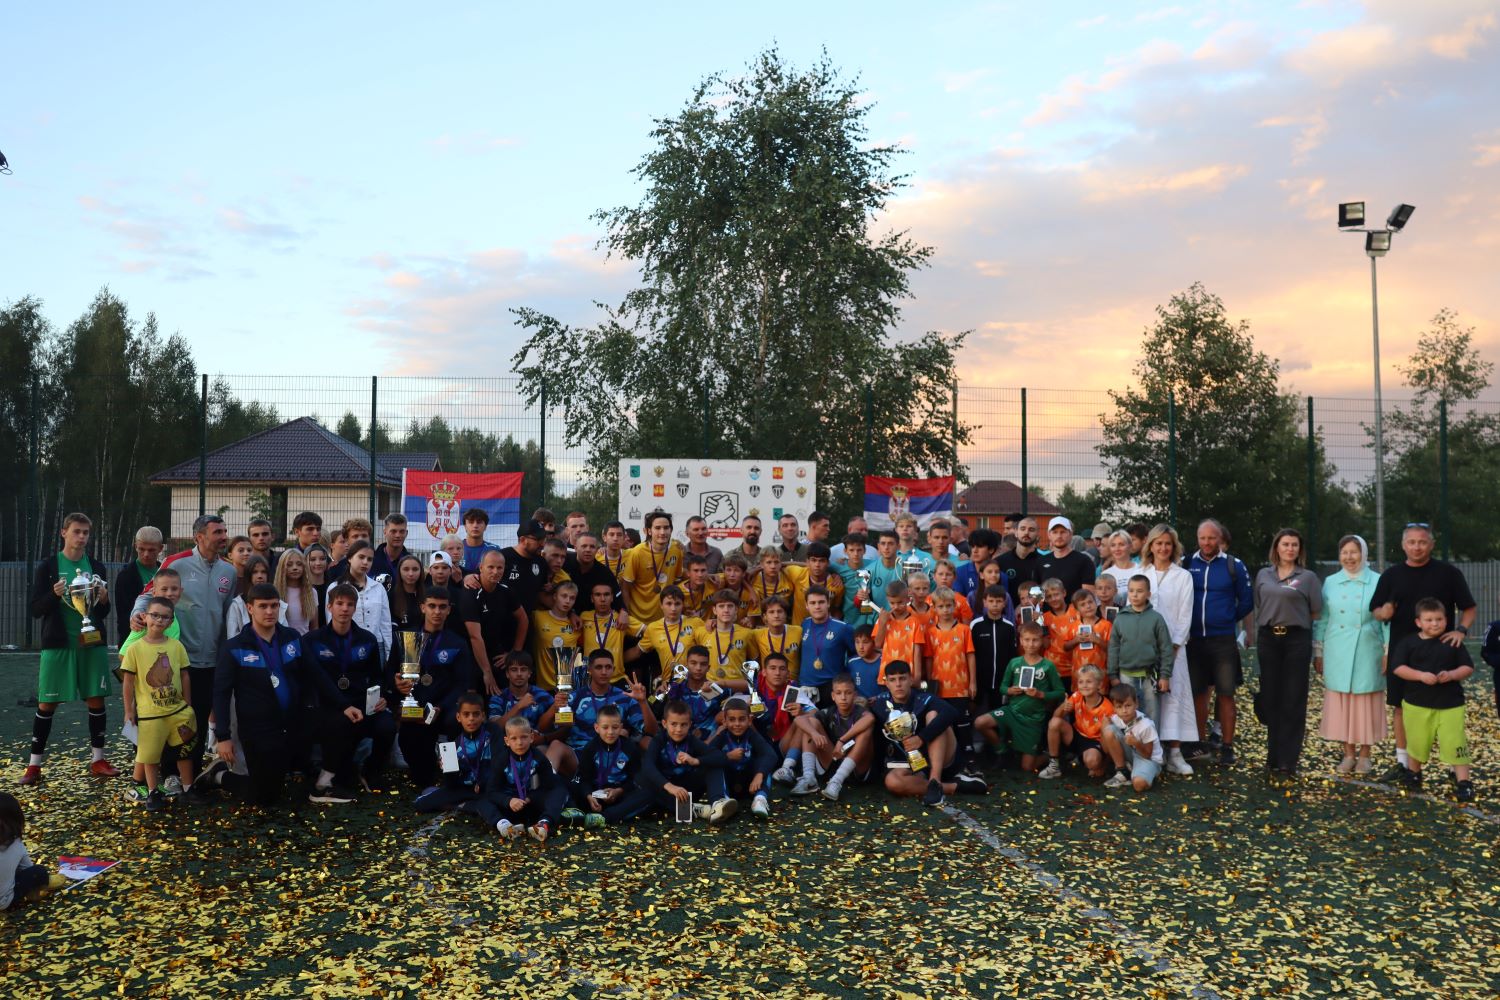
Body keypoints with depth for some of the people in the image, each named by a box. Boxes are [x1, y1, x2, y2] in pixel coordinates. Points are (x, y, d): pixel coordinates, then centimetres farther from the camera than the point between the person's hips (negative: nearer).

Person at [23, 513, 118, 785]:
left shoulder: (95, 567, 8)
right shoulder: (48, 566, -1)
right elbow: (36, 609, -3)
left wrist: (103, 600, -10)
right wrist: (54, 595, -22)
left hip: (92, 643, 3)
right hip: (58, 644, -3)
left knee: (96, 701, 5)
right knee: (47, 704, 1)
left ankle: (98, 761, 15)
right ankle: (34, 765, 11)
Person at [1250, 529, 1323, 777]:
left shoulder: (1308, 577, 3)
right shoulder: (1263, 575, 11)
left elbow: (1316, 612, 5)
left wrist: (1294, 619, 5)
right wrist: (1255, 636, 10)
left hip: (1296, 639, -3)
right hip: (1268, 638, 3)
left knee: (1293, 701, -1)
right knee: (1270, 698, 6)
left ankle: (1288, 759, 3)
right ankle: (1273, 755, 16)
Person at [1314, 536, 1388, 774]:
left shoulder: (1378, 582, 1)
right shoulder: (1330, 583, 8)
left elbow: (1387, 619, 1)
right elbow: (1321, 620, 10)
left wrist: (1388, 652, -4)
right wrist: (1318, 652, 8)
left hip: (1367, 654, -2)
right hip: (1337, 654, 2)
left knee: (1366, 703, 3)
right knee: (1340, 703, 4)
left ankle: (1364, 755, 13)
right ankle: (1348, 754, 13)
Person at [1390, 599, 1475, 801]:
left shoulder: (1453, 643, 1)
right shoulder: (1408, 643, -3)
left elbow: (1468, 667, 2)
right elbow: (1397, 667, -10)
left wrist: (1452, 675, -17)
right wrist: (1421, 675, -22)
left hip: (1450, 703, 0)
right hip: (1417, 703, 0)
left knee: (1455, 743, -6)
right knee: (1417, 741, 11)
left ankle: (1464, 782, 3)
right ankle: (1413, 773, 34)